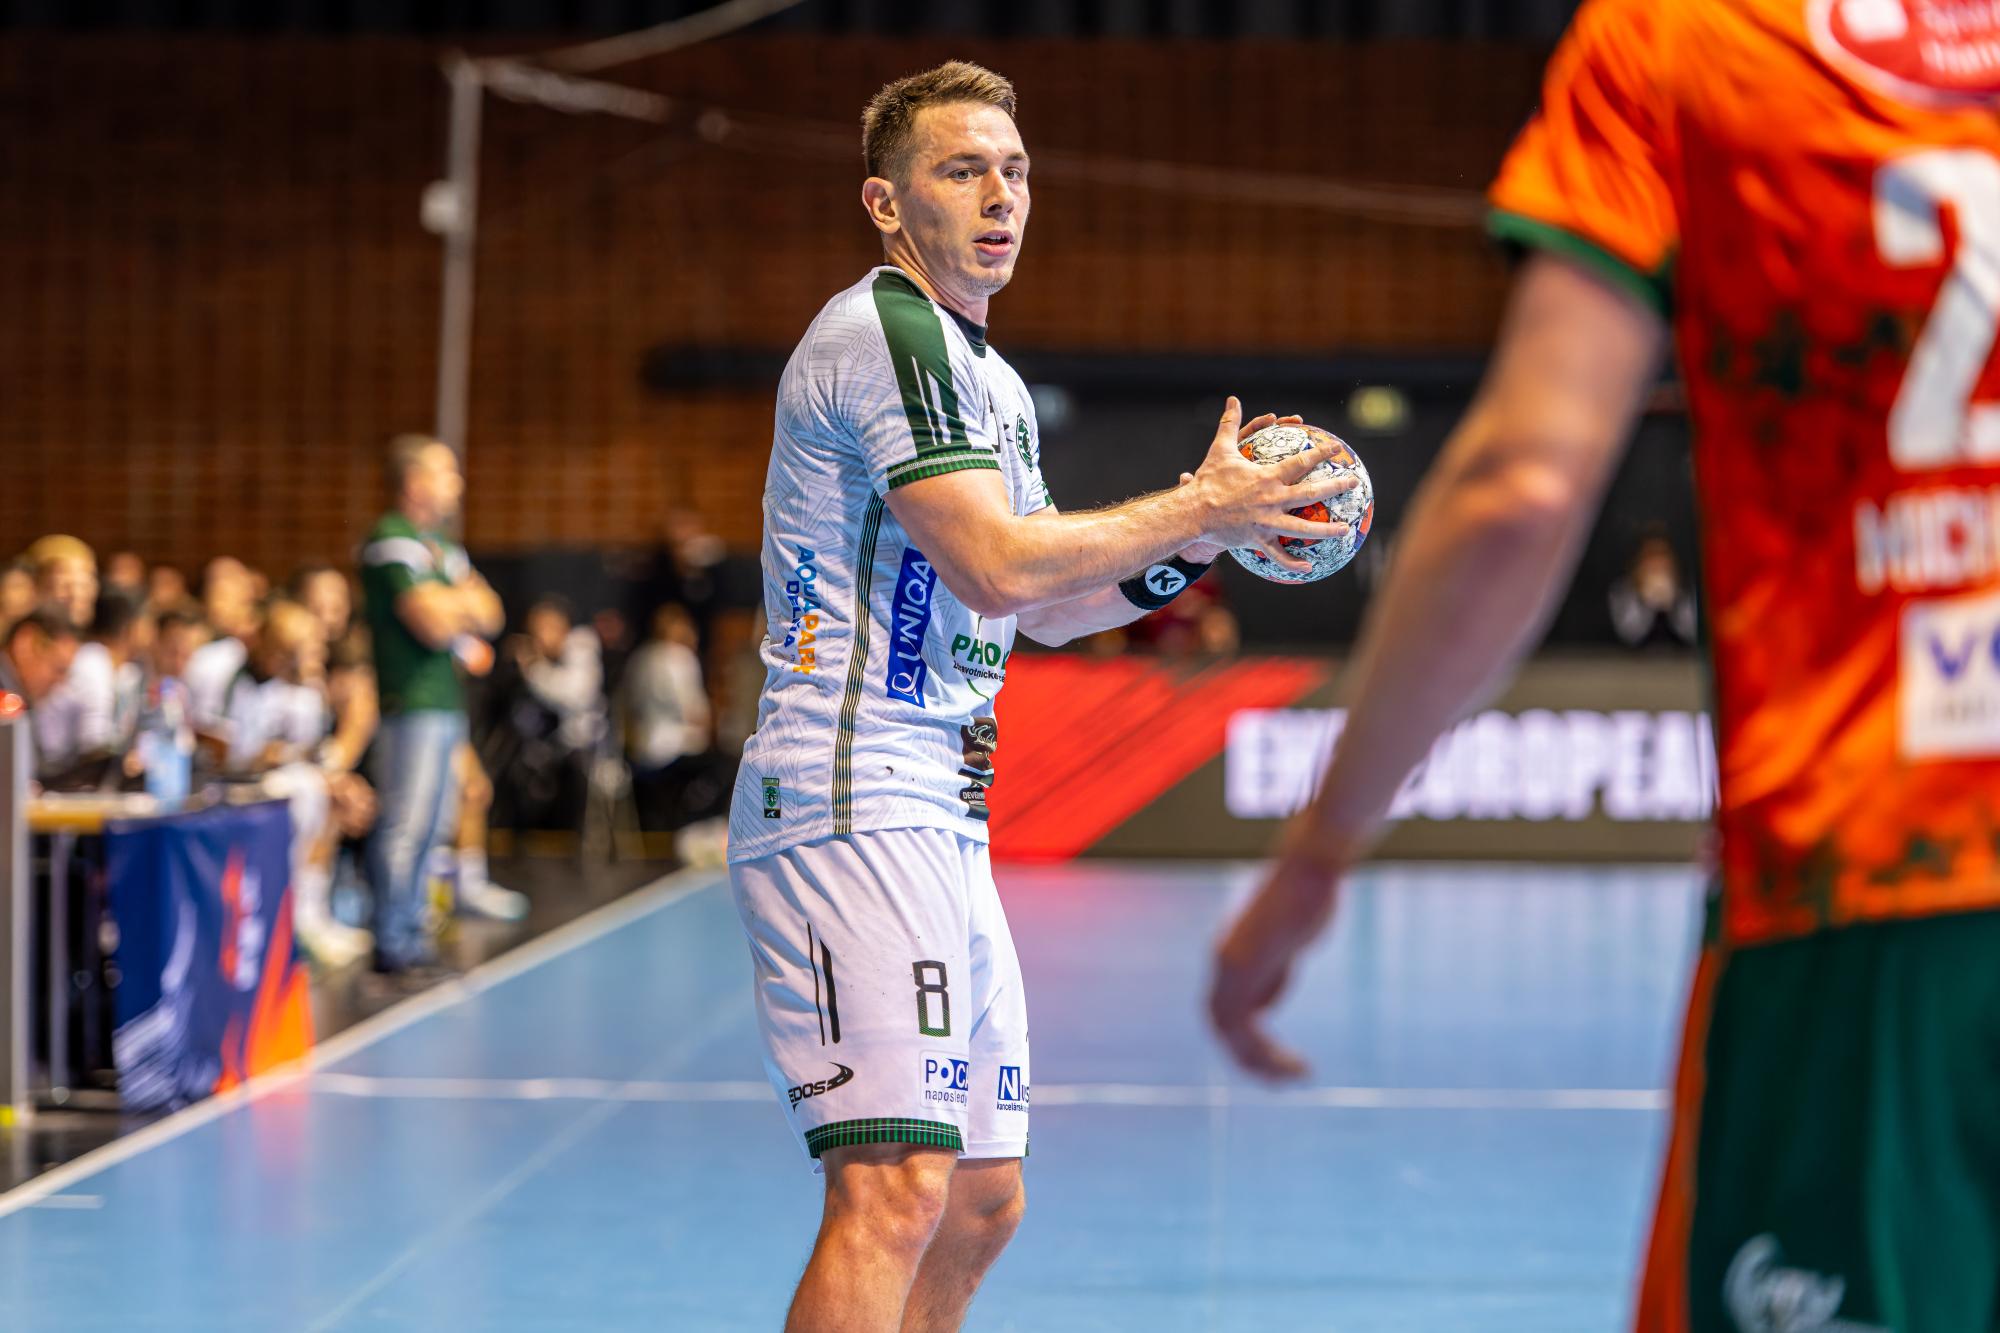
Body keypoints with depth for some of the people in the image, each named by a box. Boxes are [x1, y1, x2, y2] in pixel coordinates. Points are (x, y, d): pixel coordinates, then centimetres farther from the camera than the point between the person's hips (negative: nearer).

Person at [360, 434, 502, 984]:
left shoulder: (443, 545, 19)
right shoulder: (393, 542, -11)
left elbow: (489, 615, 16)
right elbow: (435, 624, -19)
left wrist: (454, 604, -5)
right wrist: (464, 601, 0)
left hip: (445, 701, 9)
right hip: (411, 704, -9)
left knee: (427, 826, 12)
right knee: (404, 825, -9)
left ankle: (410, 934, 18)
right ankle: (391, 945, -7)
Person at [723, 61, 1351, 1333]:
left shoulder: (988, 376, 21)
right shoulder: (887, 333, -11)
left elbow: (1043, 608, 24)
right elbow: (997, 567, -21)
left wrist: (1194, 540, 9)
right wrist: (1198, 509, -12)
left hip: (938, 821, 10)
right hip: (850, 808, -10)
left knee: (982, 1202, 12)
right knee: (898, 1190, -18)